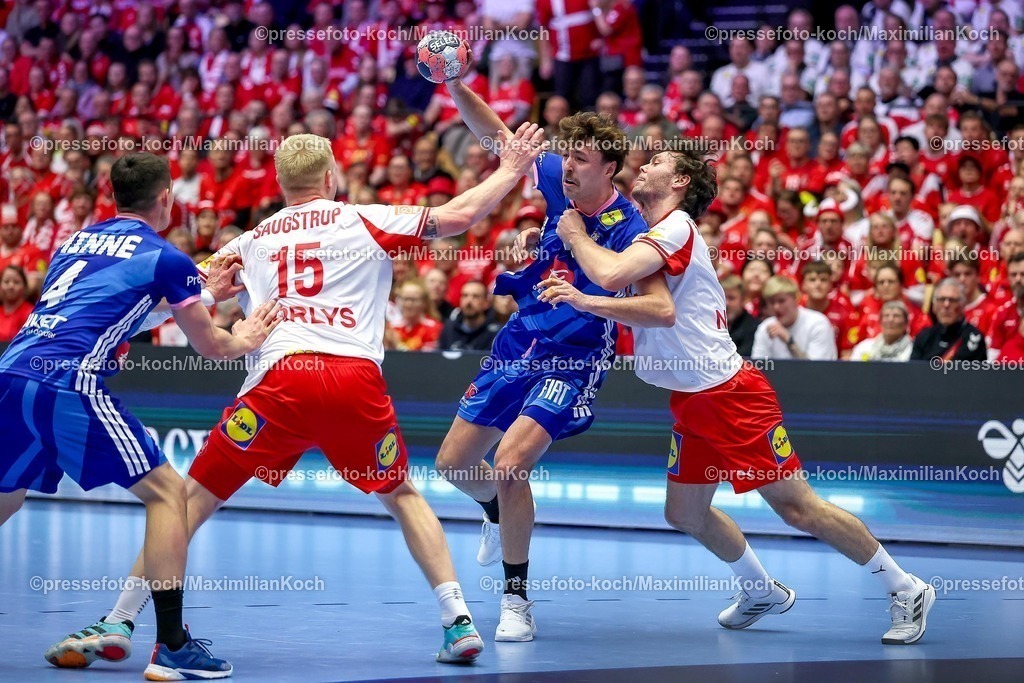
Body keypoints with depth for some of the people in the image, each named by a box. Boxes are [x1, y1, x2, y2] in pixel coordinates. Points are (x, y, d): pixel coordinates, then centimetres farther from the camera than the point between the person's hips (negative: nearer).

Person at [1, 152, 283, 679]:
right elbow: (210, 347, 15)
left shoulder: (74, 241, 25)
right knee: (166, 492, 4)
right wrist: (243, 341, 38)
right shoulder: (166, 258, 7)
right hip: (69, 384, -6)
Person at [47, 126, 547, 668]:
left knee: (194, 498, 7)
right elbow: (458, 216, 13)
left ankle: (119, 621, 1)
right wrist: (510, 170, 25)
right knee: (401, 495, 21)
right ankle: (458, 620, 10)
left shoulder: (251, 243, 23)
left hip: (281, 379, 0)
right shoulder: (368, 222, 16)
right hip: (358, 378, 0)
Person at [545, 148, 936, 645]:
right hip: (691, 400, 10)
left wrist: (575, 236, -9)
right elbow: (651, 311, 3)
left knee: (798, 508, -9)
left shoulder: (676, 227, -13)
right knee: (684, 513, 12)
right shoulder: (652, 238, 15)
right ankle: (762, 592, 31)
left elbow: (611, 274, -27)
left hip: (730, 394, -10)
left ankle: (905, 589, 0)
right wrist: (581, 301, -8)